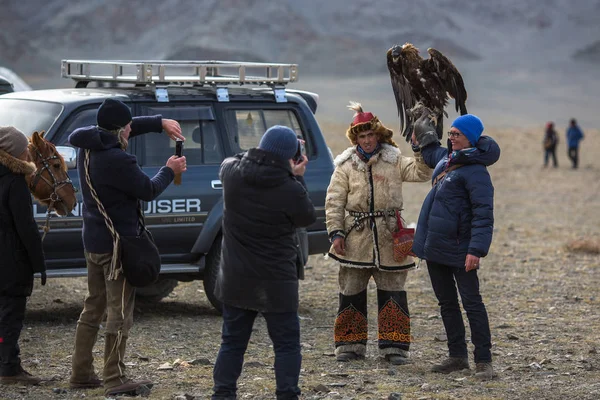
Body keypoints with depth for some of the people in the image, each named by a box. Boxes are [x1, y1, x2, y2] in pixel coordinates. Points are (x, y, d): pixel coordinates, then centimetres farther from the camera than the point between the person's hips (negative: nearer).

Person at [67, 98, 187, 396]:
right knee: (120, 313, -3)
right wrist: (170, 171, 5)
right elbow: (148, 191, -12)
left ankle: (81, 373, 20)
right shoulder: (116, 160, -24)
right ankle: (115, 380, 0)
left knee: (93, 308, 16)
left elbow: (131, 127, 17)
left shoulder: (89, 146, 2)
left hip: (93, 242, 9)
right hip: (117, 243, -9)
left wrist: (159, 123, 7)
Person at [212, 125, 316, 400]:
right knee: (286, 344, 6)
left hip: (235, 279, 4)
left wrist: (265, 155, 12)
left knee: (232, 342, 15)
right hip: (275, 282, -4)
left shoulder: (231, 172, -8)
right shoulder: (291, 189, -19)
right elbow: (307, 218, 0)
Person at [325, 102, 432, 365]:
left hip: (388, 238, 0)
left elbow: (421, 173, -5)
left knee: (392, 293, 1)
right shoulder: (345, 166, 3)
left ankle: (394, 346, 7)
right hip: (355, 239, 0)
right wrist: (336, 233, -8)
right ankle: (350, 344, 16)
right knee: (352, 293, 6)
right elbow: (334, 202, 0)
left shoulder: (394, 161, 5)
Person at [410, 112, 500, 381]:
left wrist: (477, 249, -30)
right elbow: (431, 154, 40)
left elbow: (484, 215, -23)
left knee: (471, 303, -5)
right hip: (434, 247, 9)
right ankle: (457, 356, 24)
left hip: (458, 249, -9)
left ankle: (484, 361, -2)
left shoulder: (476, 171, -16)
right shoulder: (446, 157, 11)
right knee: (447, 302, 15)